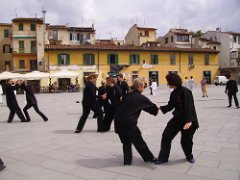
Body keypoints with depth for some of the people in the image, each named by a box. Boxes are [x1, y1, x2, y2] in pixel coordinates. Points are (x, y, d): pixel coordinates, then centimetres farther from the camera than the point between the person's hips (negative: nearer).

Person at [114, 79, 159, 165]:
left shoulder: (127, 96, 11)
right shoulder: (141, 98, -1)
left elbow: (121, 107, 13)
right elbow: (152, 107, 8)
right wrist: (156, 109, 30)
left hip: (119, 120, 5)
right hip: (129, 122, -5)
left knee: (126, 141, 21)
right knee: (138, 141, 10)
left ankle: (127, 160, 23)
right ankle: (149, 157, 27)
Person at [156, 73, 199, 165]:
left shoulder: (185, 92, -20)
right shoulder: (174, 93, 3)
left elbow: (189, 107, -24)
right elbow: (170, 106, 13)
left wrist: (189, 121, -28)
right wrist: (160, 108, 10)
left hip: (188, 120, -7)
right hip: (177, 118, 7)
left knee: (186, 140, 8)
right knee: (166, 136, 2)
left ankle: (189, 156, 40)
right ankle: (163, 158, 15)